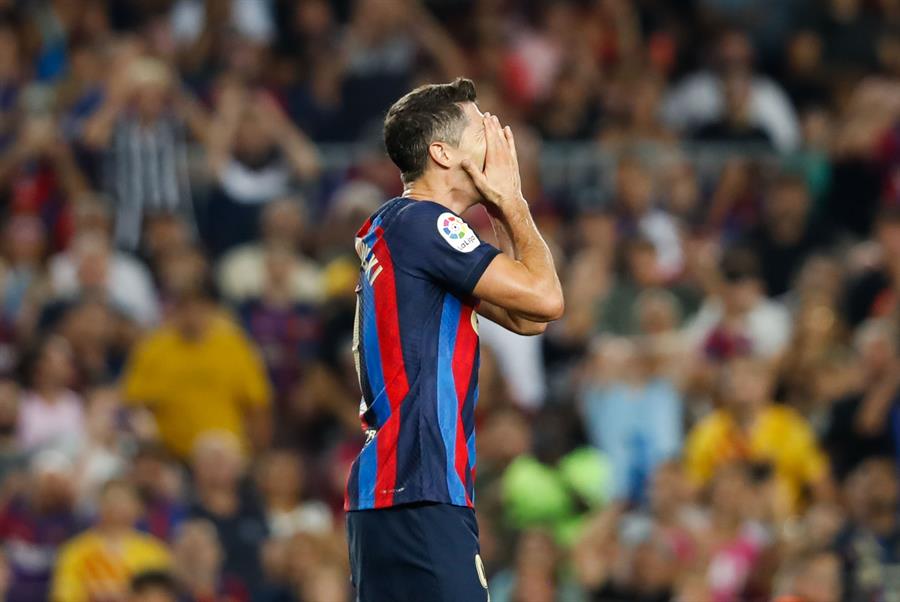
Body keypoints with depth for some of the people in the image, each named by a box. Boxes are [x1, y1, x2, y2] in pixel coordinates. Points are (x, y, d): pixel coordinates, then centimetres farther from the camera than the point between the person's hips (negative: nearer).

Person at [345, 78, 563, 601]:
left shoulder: (393, 228, 21)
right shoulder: (425, 222, -9)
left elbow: (526, 319, 22)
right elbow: (545, 299, -12)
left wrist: (499, 209, 17)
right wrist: (511, 203, 1)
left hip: (385, 493, 11)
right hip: (418, 498, -11)